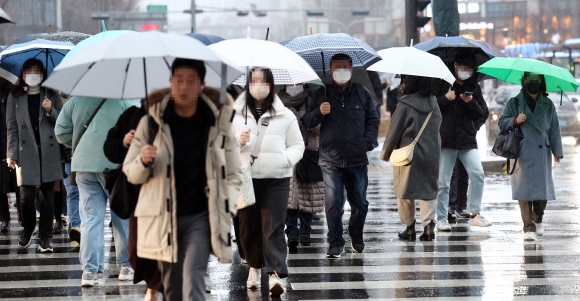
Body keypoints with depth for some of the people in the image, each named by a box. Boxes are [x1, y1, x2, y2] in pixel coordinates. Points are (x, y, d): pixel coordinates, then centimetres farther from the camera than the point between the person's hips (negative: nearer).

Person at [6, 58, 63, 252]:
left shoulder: (52, 96, 7)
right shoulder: (15, 97, 6)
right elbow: (11, 127, 5)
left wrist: (50, 111, -13)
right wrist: (12, 154, -1)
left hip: (49, 152, 1)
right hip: (26, 153, 0)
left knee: (48, 196, 1)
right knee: (26, 196, -4)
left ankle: (45, 237, 8)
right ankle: (27, 230, 21)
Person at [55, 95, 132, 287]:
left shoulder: (73, 102, 8)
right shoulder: (121, 102, 1)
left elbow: (61, 133, 9)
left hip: (84, 164, 2)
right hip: (116, 164, -2)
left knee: (90, 218, 3)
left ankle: (89, 270, -4)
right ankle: (126, 265, 17)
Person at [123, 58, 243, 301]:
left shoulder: (218, 124, 1)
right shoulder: (151, 122, 2)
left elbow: (233, 174, 7)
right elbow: (130, 173, 6)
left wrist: (227, 208, -8)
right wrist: (143, 161, -17)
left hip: (201, 217, -2)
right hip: (162, 218, 2)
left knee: (192, 280, -18)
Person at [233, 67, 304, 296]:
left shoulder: (284, 115, 6)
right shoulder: (235, 114, 7)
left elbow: (298, 145, 9)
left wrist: (285, 159, -9)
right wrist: (238, 142, -13)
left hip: (276, 178, -1)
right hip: (245, 177, 2)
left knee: (273, 227, -10)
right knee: (248, 226, 7)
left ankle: (275, 274, -17)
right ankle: (254, 267, 28)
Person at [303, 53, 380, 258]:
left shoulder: (363, 94, 9)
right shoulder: (322, 95, 6)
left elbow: (373, 121, 11)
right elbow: (308, 122, 5)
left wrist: (367, 142, -4)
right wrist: (319, 113, -15)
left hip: (357, 160, 1)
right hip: (331, 159, -1)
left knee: (360, 203, 8)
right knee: (333, 203, -8)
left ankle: (356, 237, 29)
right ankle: (335, 243, 1)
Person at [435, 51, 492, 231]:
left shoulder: (474, 88, 12)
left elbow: (481, 114, 9)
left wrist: (471, 103, -9)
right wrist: (445, 99, -15)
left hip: (468, 141, 2)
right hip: (446, 140, -2)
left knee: (477, 173, -12)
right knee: (443, 181, -1)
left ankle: (474, 214, -3)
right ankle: (442, 218, 7)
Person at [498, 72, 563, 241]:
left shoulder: (548, 105, 11)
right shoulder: (515, 103, 7)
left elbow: (554, 130, 10)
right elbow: (502, 123, 9)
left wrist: (558, 152, 3)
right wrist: (515, 121, -11)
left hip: (542, 153, 2)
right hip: (522, 153, -2)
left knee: (543, 188, 4)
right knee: (525, 190, -8)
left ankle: (538, 220, 30)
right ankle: (529, 228, -6)